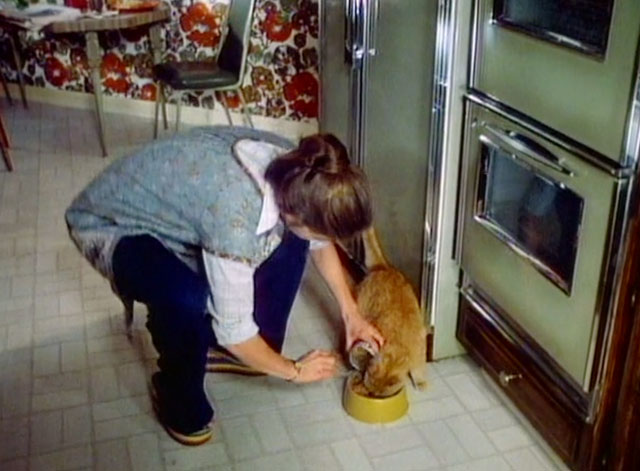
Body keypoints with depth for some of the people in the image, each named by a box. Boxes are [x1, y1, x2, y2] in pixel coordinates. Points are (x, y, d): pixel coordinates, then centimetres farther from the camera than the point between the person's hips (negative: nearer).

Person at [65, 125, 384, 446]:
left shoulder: (297, 174, -17)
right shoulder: (236, 217, -39)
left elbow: (320, 242, 5)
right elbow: (233, 327, -27)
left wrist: (350, 311, 5)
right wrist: (294, 371, -11)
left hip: (170, 204, 7)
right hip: (109, 224, -7)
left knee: (289, 242, -3)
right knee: (189, 300, -34)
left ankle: (242, 351, 14)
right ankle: (177, 398, -3)